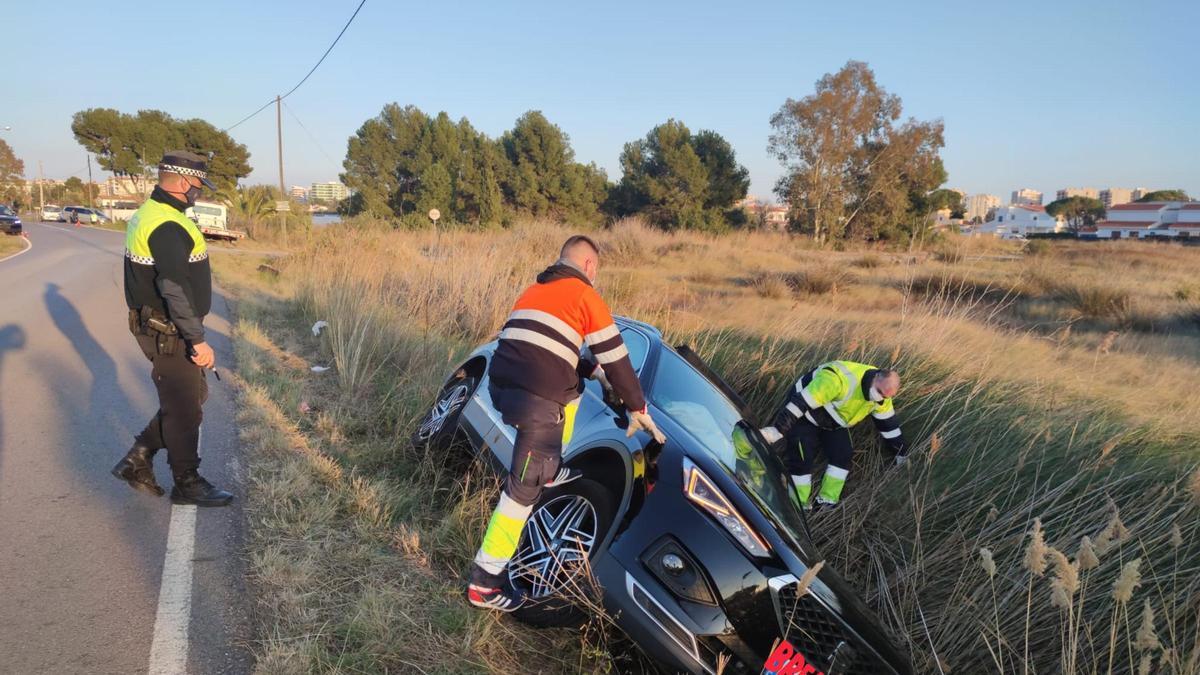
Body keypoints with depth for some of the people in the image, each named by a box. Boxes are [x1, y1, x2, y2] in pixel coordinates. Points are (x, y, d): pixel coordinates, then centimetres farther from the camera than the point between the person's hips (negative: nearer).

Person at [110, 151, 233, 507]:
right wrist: (198, 340, -23)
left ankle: (137, 461, 25)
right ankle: (187, 484, 16)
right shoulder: (168, 226, -22)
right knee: (185, 409, 2)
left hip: (156, 327, 10)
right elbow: (176, 290, -27)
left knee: (193, 395, 20)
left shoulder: (146, 215, 12)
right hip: (170, 335, -10)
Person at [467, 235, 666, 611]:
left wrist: (594, 373, 34)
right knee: (524, 487, -1)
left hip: (499, 384, 8)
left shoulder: (535, 290, 24)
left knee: (573, 383, 33)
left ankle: (551, 470, 36)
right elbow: (616, 359, 3)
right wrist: (638, 410, 13)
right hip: (536, 398, -8)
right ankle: (484, 582, 4)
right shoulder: (586, 296, 3)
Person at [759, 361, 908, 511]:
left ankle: (827, 502, 7)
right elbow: (802, 403, -42)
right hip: (804, 416, -7)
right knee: (801, 459, -15)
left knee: (843, 455, -5)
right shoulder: (840, 379, -41)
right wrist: (776, 430, -45)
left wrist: (901, 452, 11)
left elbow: (888, 422, 2)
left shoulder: (881, 392, -15)